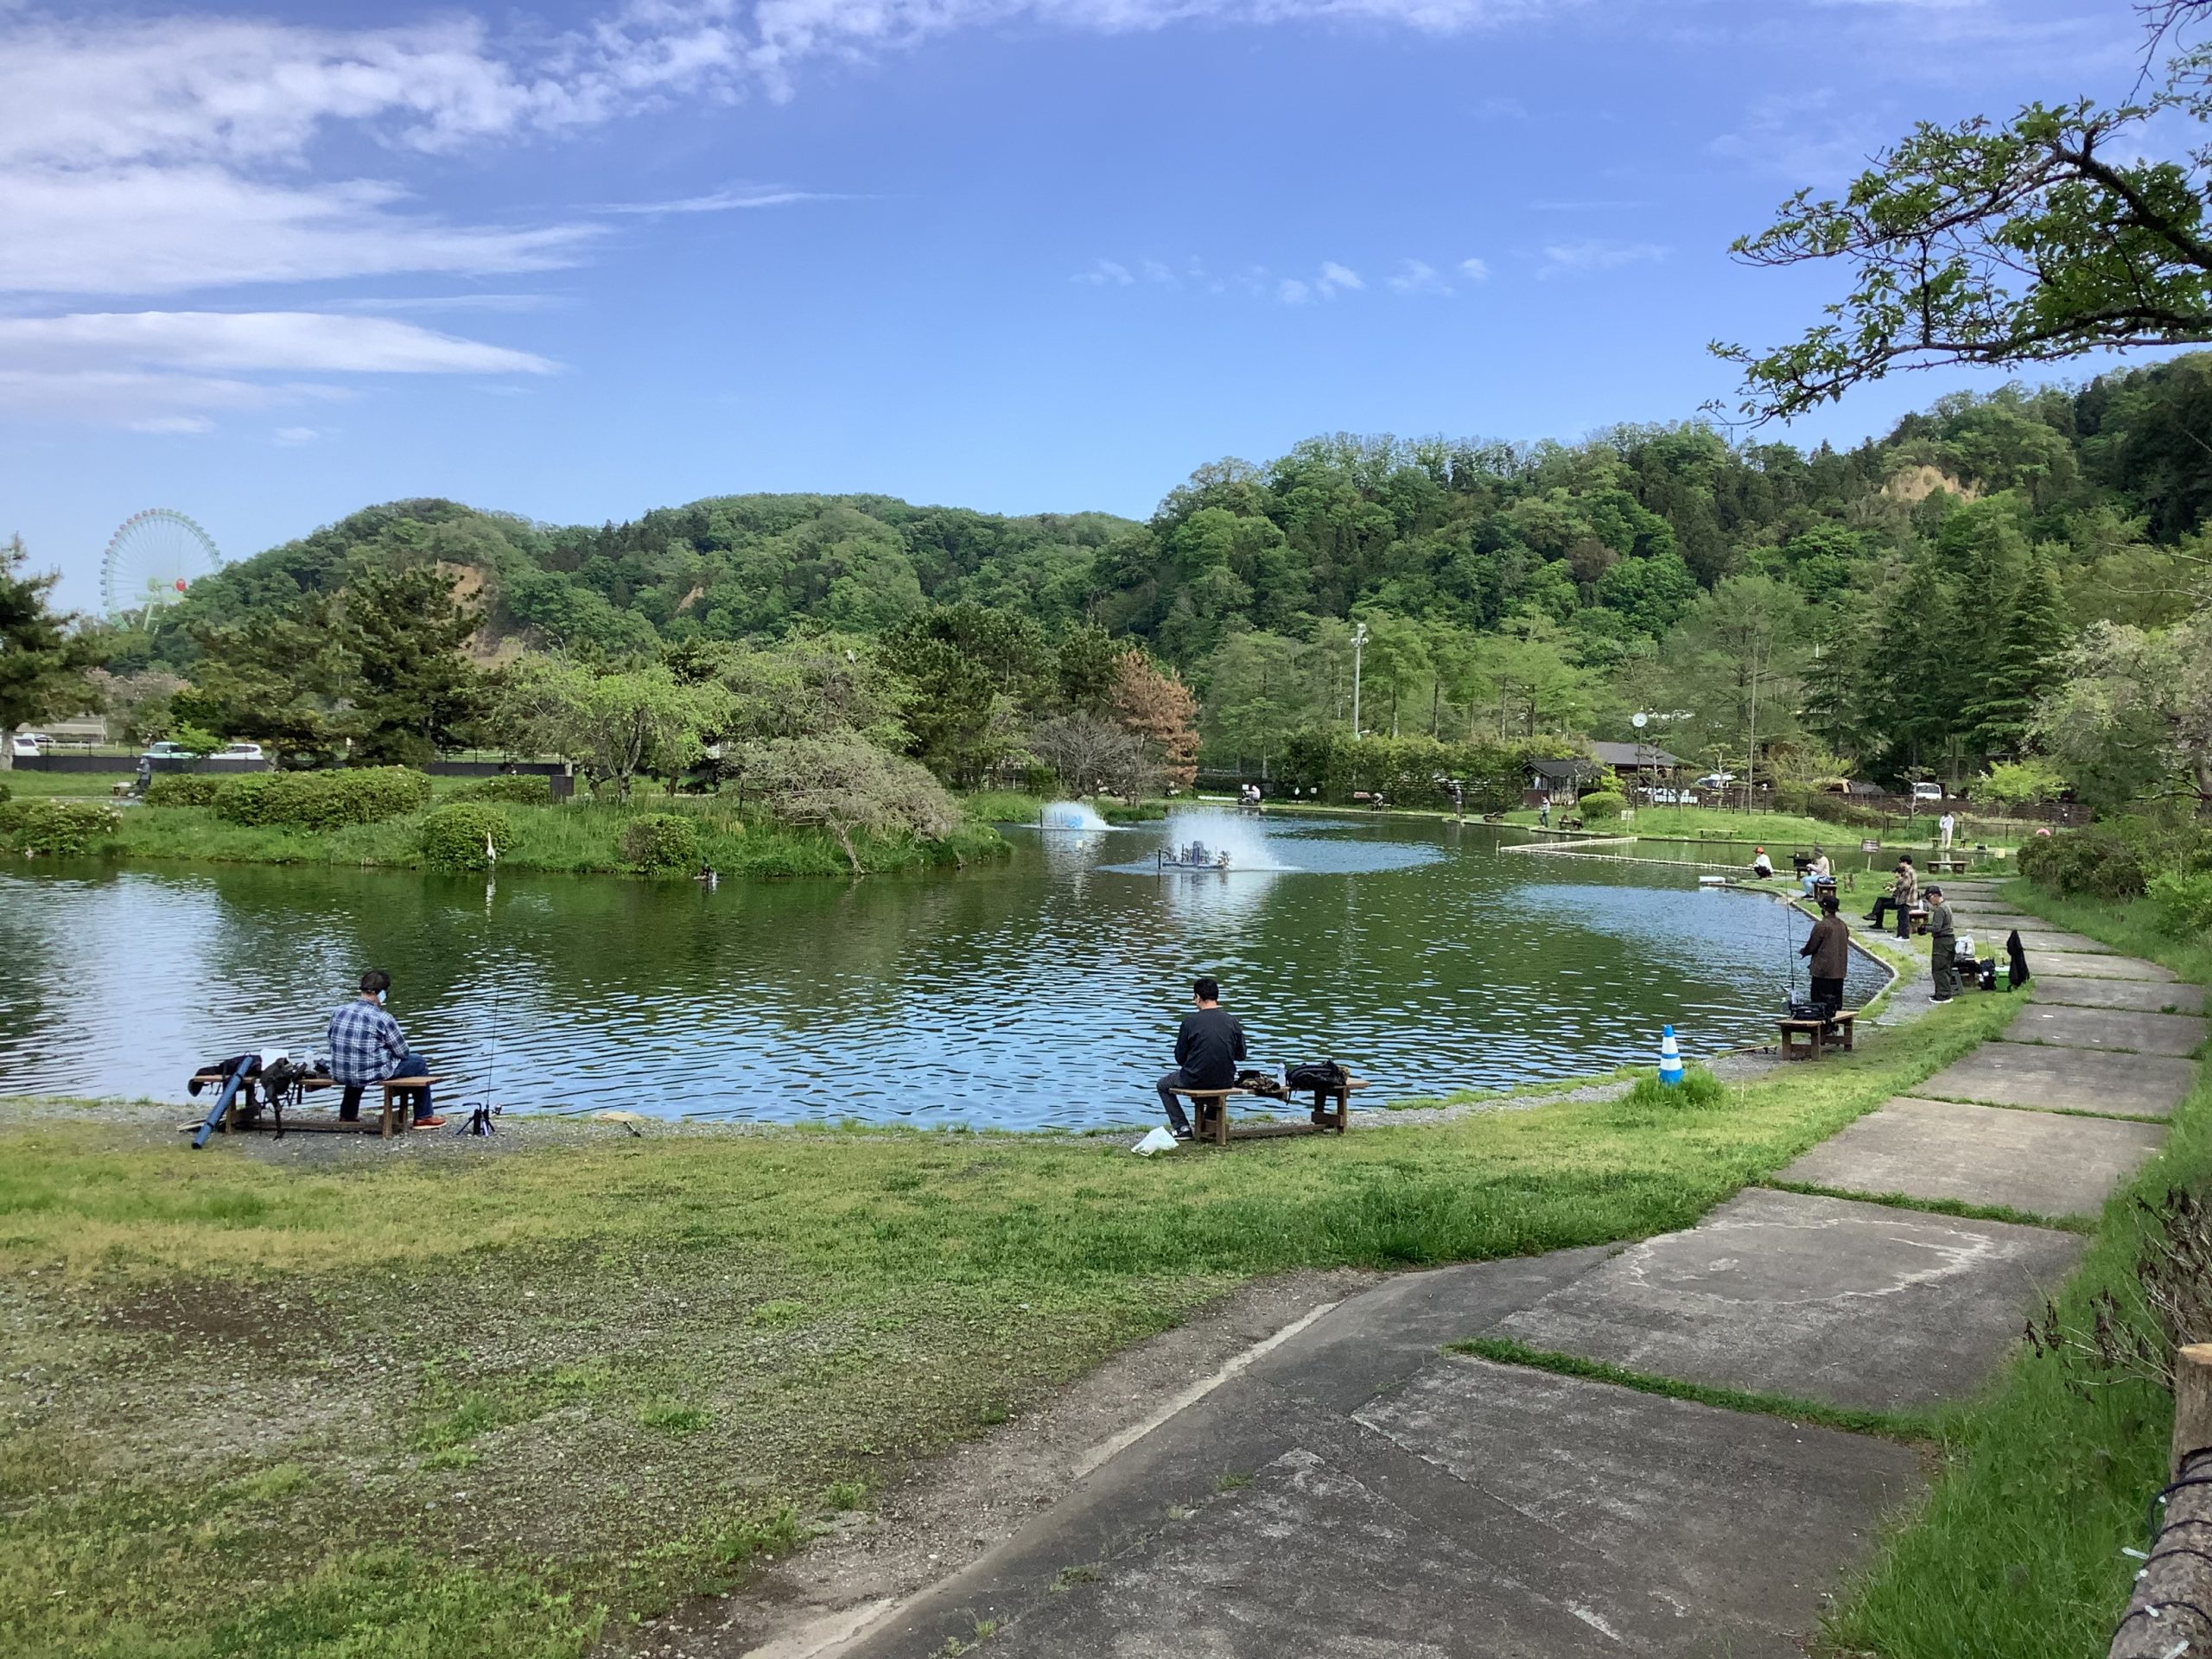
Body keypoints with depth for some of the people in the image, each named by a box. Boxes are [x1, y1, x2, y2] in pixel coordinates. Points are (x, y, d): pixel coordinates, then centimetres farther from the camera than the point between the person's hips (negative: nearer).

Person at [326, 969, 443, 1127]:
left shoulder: (339, 1013, -2)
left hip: (339, 1074, 6)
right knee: (419, 1062, 16)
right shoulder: (382, 1019, -18)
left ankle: (348, 1114, 52)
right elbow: (403, 1053, -8)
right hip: (371, 1075, -6)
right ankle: (423, 1117, 24)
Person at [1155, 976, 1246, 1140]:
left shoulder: (1190, 1021, -13)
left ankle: (1182, 1127, 14)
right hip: (1225, 1081, 4)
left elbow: (1180, 1058, -5)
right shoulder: (1233, 1021, -4)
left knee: (1163, 1085, 25)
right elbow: (1241, 1055, 5)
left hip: (1195, 1080, -3)